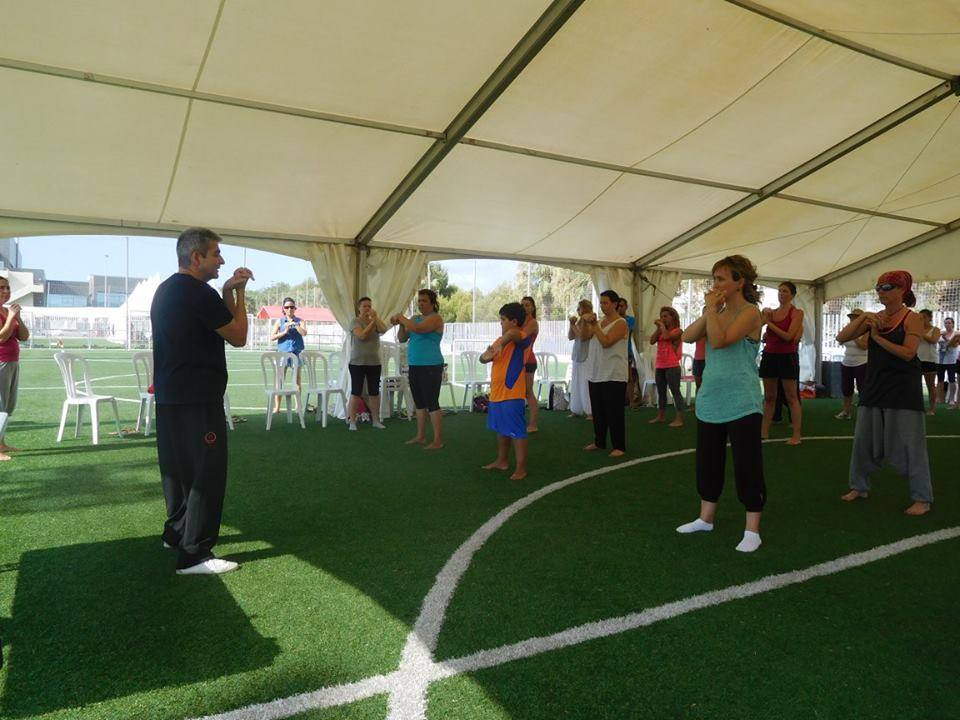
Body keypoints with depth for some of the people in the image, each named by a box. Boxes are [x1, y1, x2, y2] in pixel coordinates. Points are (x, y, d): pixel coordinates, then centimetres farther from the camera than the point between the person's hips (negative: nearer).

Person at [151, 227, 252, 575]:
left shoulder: (166, 290, 14)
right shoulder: (198, 293, -17)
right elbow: (238, 337, -10)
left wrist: (227, 292, 8)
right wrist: (238, 293, -1)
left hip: (169, 396, 10)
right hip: (197, 399, -10)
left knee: (179, 465, 20)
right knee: (206, 472, -5)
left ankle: (176, 532, 34)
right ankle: (193, 553, -3)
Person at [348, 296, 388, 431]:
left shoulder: (375, 321, 9)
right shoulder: (355, 321, -4)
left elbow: (384, 330, -10)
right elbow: (362, 335, -20)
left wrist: (376, 317, -17)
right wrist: (372, 322, -16)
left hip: (374, 363, 4)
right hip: (357, 363, -4)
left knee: (374, 392, 7)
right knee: (356, 392, -1)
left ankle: (375, 420, 15)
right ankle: (352, 421, 5)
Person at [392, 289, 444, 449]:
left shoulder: (435, 318, -8)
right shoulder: (415, 318, 14)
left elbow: (418, 329, -25)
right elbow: (402, 339, 14)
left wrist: (402, 318, -11)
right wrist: (401, 324, -3)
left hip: (431, 367, -8)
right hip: (414, 366, 8)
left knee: (432, 403, -8)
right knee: (419, 403, 14)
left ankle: (438, 440, -3)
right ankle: (421, 436, 23)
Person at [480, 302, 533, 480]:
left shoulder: (522, 337, -11)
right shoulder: (500, 339, 16)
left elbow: (512, 333, -37)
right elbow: (483, 358, 12)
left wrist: (501, 343, -57)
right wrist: (487, 355, -11)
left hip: (512, 394, -9)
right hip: (496, 393, 9)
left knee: (517, 431, -4)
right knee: (501, 429, 21)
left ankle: (521, 468, 3)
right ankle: (502, 460, 35)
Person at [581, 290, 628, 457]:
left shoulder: (621, 323, -10)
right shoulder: (600, 321, 12)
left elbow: (606, 342, -20)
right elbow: (585, 336, 7)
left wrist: (594, 325, -16)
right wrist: (586, 322, -7)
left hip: (614, 375, -7)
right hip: (597, 374, 7)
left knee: (614, 412, -5)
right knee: (598, 411, 14)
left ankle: (619, 446, 3)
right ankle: (599, 442, 26)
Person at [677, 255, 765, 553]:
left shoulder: (750, 313, -11)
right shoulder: (718, 313, 12)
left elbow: (718, 340, -24)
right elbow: (688, 337, 0)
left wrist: (711, 308, -15)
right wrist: (709, 310, -8)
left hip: (742, 404, -8)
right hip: (710, 401, 8)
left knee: (746, 467, -1)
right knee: (707, 461, 16)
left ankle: (752, 530, 10)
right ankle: (706, 518, 32)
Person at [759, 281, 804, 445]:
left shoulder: (797, 313, -4)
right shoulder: (771, 312, 11)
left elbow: (789, 336, -16)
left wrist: (769, 323, -12)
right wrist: (763, 319, 0)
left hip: (787, 357, -5)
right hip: (769, 356, 6)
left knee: (791, 397, -1)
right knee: (769, 396, 11)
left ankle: (796, 435, 3)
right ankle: (764, 431, 18)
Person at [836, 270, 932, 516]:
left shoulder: (912, 319, -7)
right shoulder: (874, 318, 7)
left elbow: (908, 353, -19)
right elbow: (841, 338, -1)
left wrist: (877, 337, -17)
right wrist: (862, 318, -13)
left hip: (903, 390, -6)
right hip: (874, 387, 6)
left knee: (909, 444, -2)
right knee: (863, 440, 10)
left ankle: (922, 498, 9)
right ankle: (860, 487, 24)